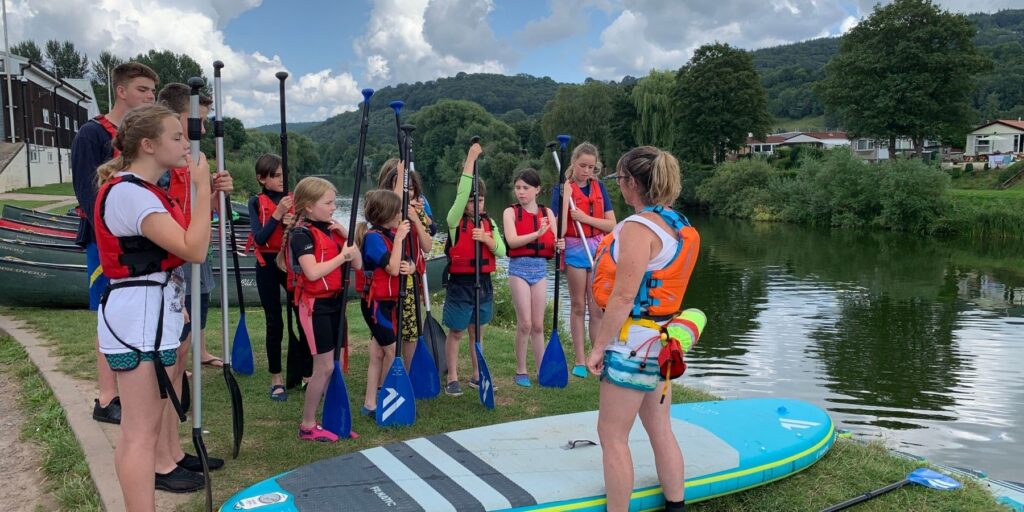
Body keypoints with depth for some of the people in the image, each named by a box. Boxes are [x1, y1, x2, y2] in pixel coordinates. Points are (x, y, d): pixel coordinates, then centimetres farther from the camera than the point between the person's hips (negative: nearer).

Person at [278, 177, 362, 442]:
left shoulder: (331, 230, 9)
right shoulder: (301, 233, -13)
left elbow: (357, 265, 8)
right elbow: (313, 272, -27)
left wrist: (348, 236, -3)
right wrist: (342, 256, -18)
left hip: (335, 302, 8)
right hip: (315, 305, -8)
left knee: (335, 365, 11)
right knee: (324, 367, -4)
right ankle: (307, 425, 9)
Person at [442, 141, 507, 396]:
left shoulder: (489, 223, 7)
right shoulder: (455, 221, -8)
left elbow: (501, 251, 1)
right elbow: (462, 193, -23)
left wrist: (486, 239, -18)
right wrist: (471, 158, -23)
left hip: (483, 282, 4)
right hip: (459, 283, -4)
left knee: (476, 331, 15)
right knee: (456, 332, 5)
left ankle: (477, 375, 25)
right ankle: (452, 379, 14)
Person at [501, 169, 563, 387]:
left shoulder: (547, 212, 7)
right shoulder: (511, 212, -2)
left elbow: (555, 241, 0)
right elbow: (512, 240, -17)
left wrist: (559, 245, -23)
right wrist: (537, 234, -31)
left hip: (541, 268, 3)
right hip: (519, 267, -3)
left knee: (538, 324, 8)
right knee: (525, 323, -4)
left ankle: (542, 370, 16)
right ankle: (521, 371, 11)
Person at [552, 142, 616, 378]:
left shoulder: (599, 187, 5)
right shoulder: (562, 189, -6)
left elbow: (612, 224, -1)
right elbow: (560, 229, -14)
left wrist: (585, 218, -14)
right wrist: (566, 197, -24)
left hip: (598, 248, 3)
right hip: (574, 249, -3)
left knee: (597, 308, 4)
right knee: (578, 306, 6)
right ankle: (580, 360, 14)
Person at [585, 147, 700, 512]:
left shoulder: (638, 228, -19)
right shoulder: (679, 225, 7)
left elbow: (623, 297, -22)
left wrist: (598, 346, -16)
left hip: (632, 347, -9)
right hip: (662, 344, 9)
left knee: (613, 437, 2)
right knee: (661, 430, 18)